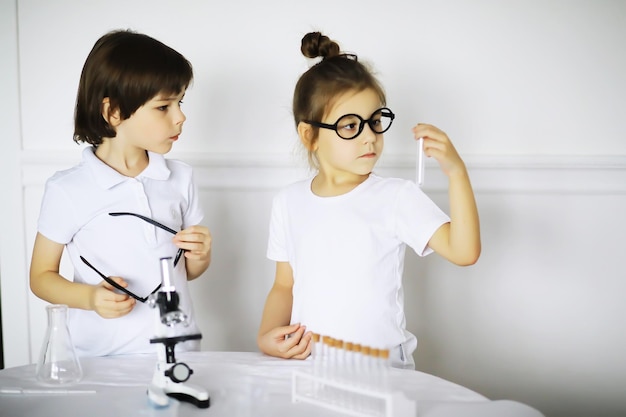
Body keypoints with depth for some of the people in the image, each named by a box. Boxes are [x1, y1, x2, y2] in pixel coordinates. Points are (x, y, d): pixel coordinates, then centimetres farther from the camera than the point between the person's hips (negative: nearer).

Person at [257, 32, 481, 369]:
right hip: (306, 364, 2)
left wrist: (456, 171, -20)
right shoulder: (289, 203, 7)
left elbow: (464, 251, -12)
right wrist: (267, 336, 0)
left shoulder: (397, 198, -3)